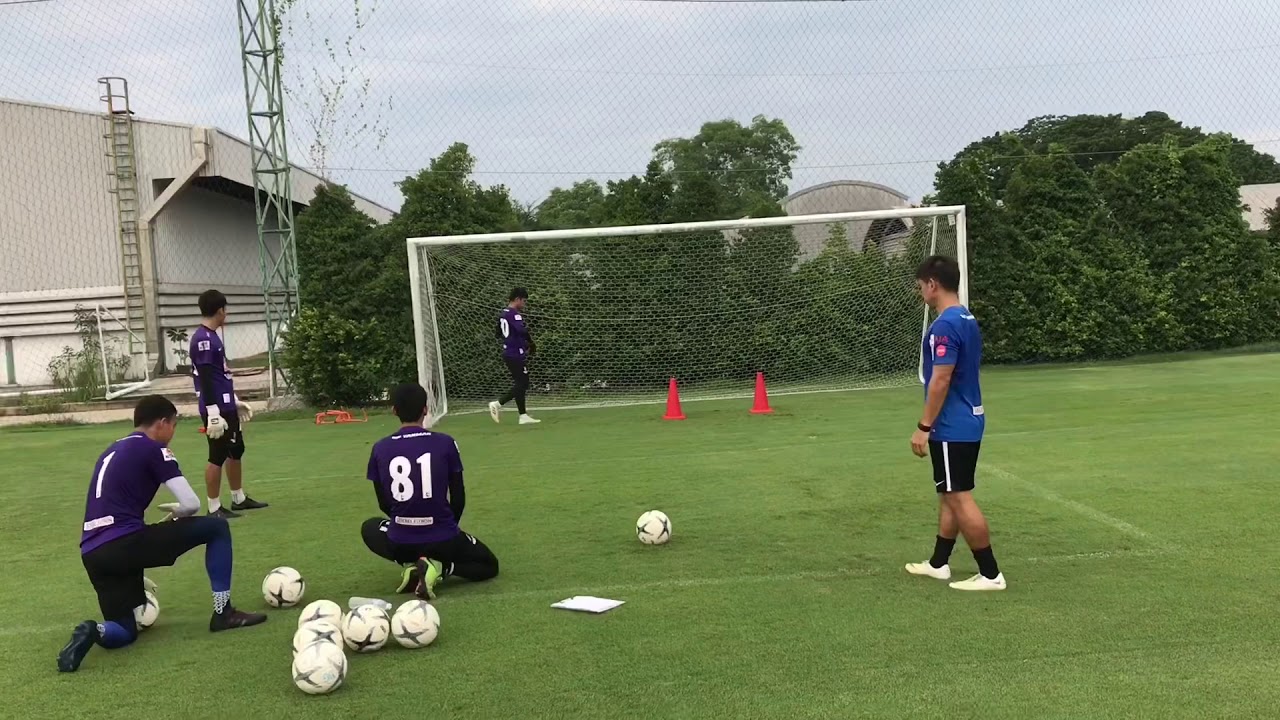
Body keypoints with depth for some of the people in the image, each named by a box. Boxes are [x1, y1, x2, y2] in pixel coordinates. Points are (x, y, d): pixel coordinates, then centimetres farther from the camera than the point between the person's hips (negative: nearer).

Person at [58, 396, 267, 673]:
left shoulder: (113, 450, 24)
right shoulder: (153, 449, -1)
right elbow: (192, 504, -6)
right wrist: (176, 514, 19)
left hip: (92, 554, 8)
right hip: (123, 542, -8)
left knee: (125, 631, 21)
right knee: (217, 527, 7)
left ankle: (94, 631, -13)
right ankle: (223, 612, 7)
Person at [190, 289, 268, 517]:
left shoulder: (212, 336, 15)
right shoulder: (203, 339, -16)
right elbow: (205, 379, -21)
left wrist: (235, 401, 28)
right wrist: (213, 413, -24)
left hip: (226, 407, 10)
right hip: (217, 410, -10)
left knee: (236, 451, 17)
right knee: (218, 457, -4)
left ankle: (239, 499, 28)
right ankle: (214, 508, 4)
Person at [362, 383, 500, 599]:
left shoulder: (380, 449, -3)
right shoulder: (445, 443, -9)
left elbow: (384, 504, 7)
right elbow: (458, 498, -1)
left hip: (400, 542, 2)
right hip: (443, 540, -2)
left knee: (369, 528, 36)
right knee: (489, 565, 25)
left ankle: (410, 565, 8)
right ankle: (440, 568, -5)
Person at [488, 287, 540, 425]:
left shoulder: (503, 313, 14)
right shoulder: (514, 314, -15)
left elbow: (499, 334, 22)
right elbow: (523, 331, -29)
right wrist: (531, 344, -11)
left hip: (507, 353, 10)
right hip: (516, 355, -10)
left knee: (519, 384, 11)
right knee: (522, 385, -5)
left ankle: (523, 416, 12)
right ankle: (498, 403, -10)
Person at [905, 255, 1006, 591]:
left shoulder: (945, 325, -19)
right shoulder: (968, 320, 11)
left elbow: (941, 380, -22)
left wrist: (923, 427, -17)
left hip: (952, 427, -10)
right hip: (966, 422, 10)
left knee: (960, 498, -3)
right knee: (950, 496, 16)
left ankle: (990, 574, 3)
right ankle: (938, 564, 27)